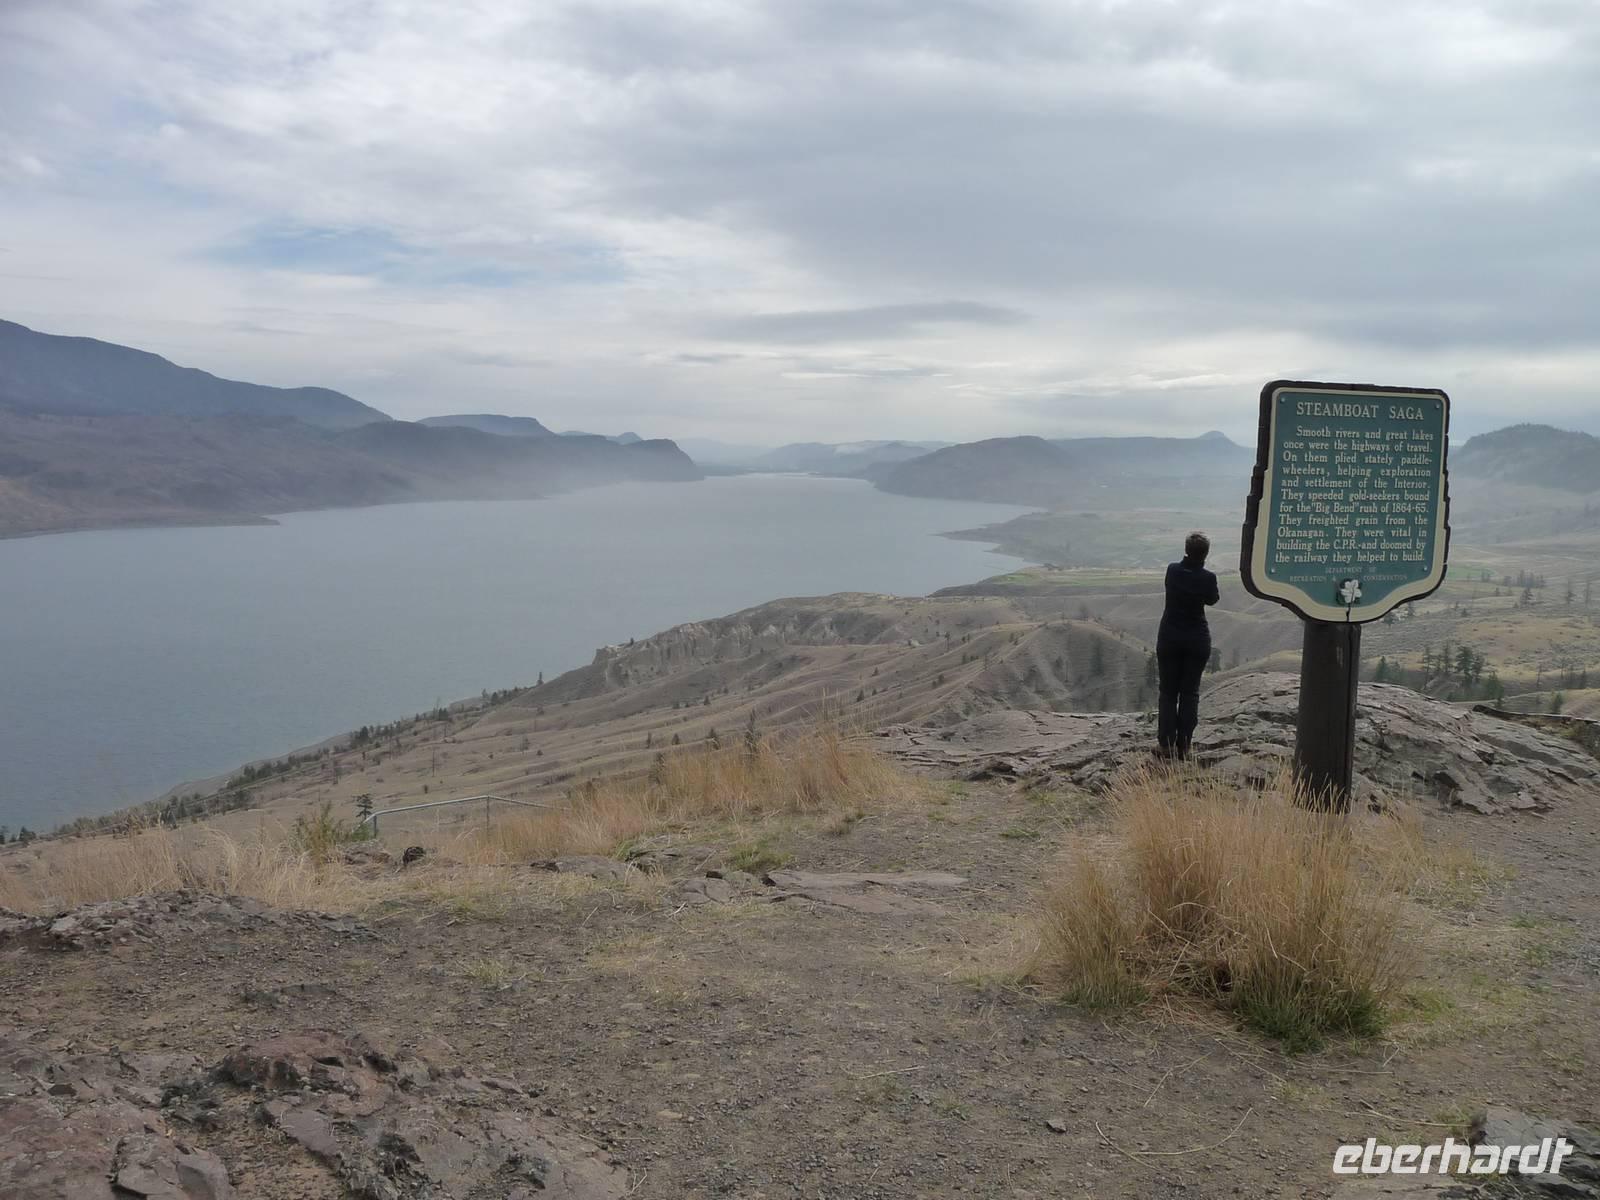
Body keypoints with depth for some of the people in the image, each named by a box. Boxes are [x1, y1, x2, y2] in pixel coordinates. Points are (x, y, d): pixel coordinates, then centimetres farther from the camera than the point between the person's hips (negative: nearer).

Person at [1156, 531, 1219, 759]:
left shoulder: (1172, 570, -7)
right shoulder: (1208, 578, -12)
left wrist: (1188, 562, 10)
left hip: (1169, 638, 1)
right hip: (1197, 639, -1)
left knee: (1168, 691, 9)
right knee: (1190, 693, 8)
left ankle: (1166, 745, 7)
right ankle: (1183, 746, 7)